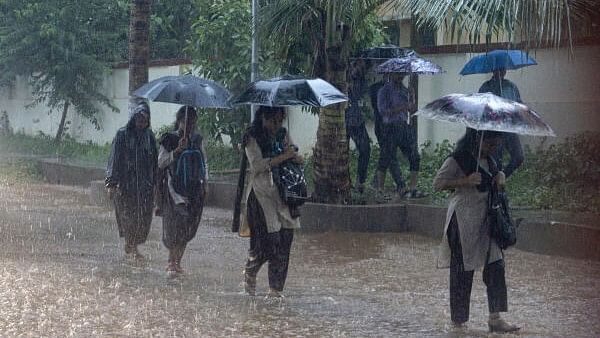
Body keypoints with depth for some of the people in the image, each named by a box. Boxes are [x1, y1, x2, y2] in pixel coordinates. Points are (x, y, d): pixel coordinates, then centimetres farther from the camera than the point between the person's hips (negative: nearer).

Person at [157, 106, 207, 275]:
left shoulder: (197, 139, 12)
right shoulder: (169, 139, -3)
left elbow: (204, 162, 20)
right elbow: (160, 162, -8)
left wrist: (204, 182, 12)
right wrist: (178, 150, -19)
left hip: (195, 189, 5)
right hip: (175, 188, -5)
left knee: (187, 229, 5)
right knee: (175, 225, -9)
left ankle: (177, 262, 13)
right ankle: (172, 262, -3)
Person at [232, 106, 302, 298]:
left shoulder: (283, 135, 15)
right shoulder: (253, 138, -4)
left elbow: (299, 159, 13)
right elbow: (257, 165, -16)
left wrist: (294, 156, -10)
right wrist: (283, 157, -17)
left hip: (283, 194, 6)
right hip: (261, 196, -5)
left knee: (284, 242, -2)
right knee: (265, 242, -9)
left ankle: (275, 289, 5)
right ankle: (249, 274, 21)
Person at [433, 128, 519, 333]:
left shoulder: (488, 160, 12)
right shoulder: (457, 160, -11)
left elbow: (495, 174, 31)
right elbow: (438, 183, -12)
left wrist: (500, 175, 6)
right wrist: (465, 181, -24)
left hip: (487, 219, 7)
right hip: (464, 221, -7)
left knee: (495, 266, -2)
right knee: (463, 269, -1)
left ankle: (495, 318, -1)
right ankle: (459, 320, 10)